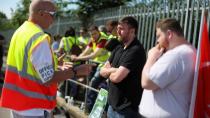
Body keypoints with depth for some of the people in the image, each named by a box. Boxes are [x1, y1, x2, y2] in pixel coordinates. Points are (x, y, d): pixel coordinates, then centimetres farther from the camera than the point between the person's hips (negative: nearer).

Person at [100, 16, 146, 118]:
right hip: (112, 104, 8)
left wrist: (109, 73, -2)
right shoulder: (118, 48, 9)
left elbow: (117, 77, -25)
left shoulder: (136, 50, -19)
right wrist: (113, 70, -14)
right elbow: (102, 71, 7)